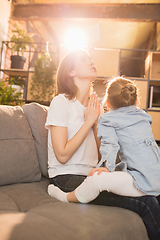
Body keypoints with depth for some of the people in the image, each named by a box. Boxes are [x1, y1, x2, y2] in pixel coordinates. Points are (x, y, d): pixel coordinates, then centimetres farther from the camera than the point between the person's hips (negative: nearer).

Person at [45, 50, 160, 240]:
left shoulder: (93, 103, 12)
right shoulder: (61, 102, -6)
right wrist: (89, 120, -10)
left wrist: (96, 120, -4)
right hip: (66, 178, -6)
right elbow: (62, 155, -14)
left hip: (91, 175, 6)